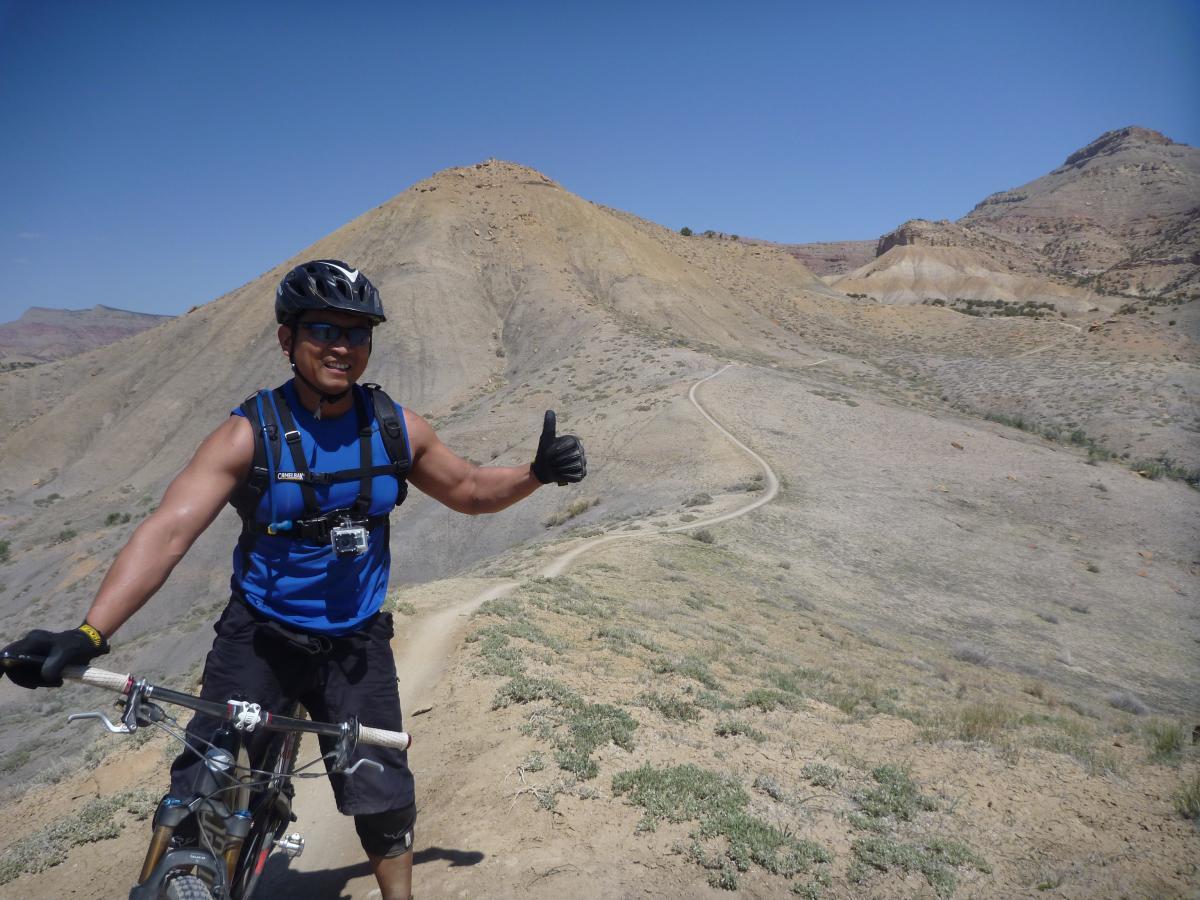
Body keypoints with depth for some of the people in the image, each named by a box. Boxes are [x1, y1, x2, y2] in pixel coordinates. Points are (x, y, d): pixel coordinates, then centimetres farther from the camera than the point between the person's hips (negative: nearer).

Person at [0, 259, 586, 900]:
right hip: (258, 637, -2)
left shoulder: (396, 428, -7)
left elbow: (471, 490, 7)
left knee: (385, 803, 9)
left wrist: (537, 473, -11)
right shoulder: (248, 434, -16)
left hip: (356, 643, 2)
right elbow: (168, 530, -26)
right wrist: (88, 634, -38)